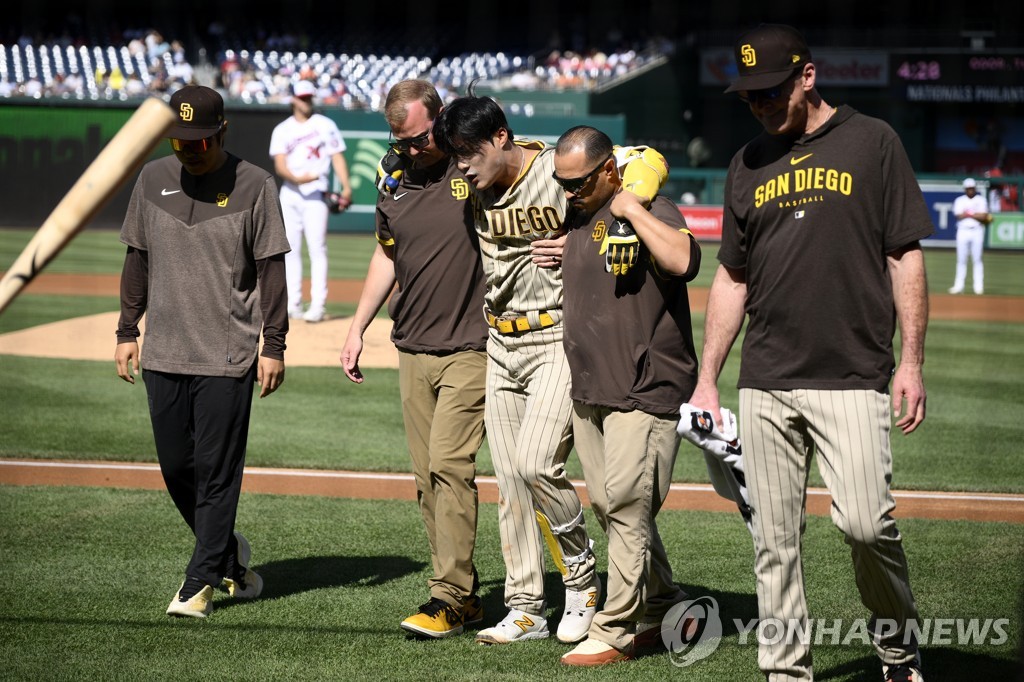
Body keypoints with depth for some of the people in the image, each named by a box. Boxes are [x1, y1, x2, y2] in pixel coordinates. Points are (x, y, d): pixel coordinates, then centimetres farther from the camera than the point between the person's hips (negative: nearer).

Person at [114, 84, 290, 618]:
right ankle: (231, 557, 29)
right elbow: (137, 258, 14)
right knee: (176, 468, 9)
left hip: (227, 357, -5)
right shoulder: (153, 179, 7)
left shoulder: (254, 186, -5)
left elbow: (271, 269, -4)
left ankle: (199, 583, 3)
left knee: (217, 472, -3)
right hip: (162, 354, 5)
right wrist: (126, 331, 10)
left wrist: (274, 345, -8)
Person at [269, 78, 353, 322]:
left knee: (317, 247, -11)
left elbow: (337, 156, 2)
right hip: (289, 194, 3)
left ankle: (317, 305, -13)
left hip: (315, 193, -3)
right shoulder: (282, 130, 9)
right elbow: (280, 165, -2)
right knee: (290, 249, 5)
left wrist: (346, 187, -11)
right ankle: (292, 304, 11)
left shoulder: (325, 125, 6)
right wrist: (296, 178, -22)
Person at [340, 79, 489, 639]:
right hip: (412, 350, 6)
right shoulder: (394, 180, 10)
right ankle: (465, 596, 12)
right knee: (428, 477, 5)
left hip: (470, 347, -6)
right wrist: (358, 327, 20)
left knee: (450, 464, -14)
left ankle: (448, 597, -10)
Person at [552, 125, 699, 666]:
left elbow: (684, 261, -32)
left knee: (626, 504, -10)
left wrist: (633, 211, -23)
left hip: (645, 391, -9)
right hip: (588, 391, 9)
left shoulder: (651, 212, -11)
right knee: (609, 507, 13)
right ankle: (663, 608, 26)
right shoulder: (577, 216, 14)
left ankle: (616, 631, -5)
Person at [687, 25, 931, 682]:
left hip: (852, 378, -4)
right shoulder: (749, 164, 15)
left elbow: (905, 257, 1)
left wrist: (912, 363, -6)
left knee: (866, 523, -15)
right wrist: (707, 379, 14)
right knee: (775, 540, 3)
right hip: (765, 383, 4)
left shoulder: (872, 141, 3)